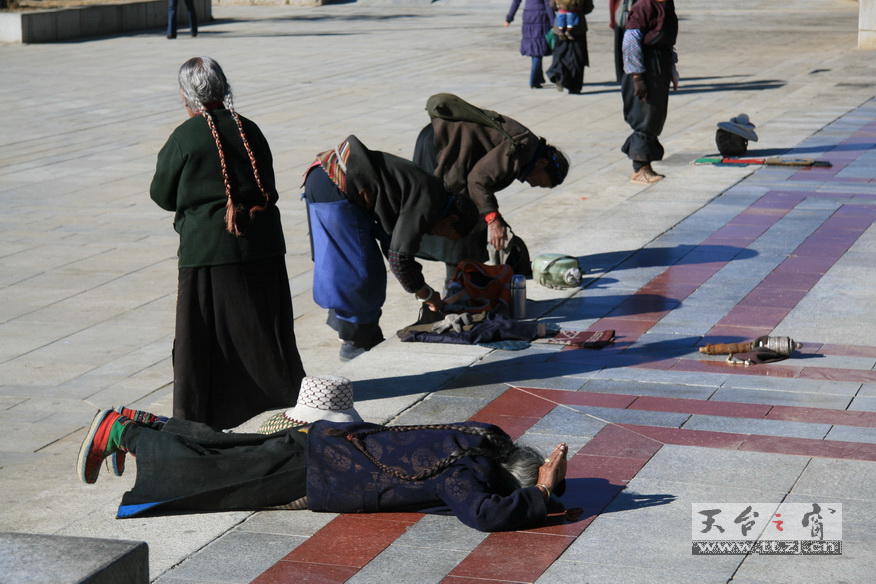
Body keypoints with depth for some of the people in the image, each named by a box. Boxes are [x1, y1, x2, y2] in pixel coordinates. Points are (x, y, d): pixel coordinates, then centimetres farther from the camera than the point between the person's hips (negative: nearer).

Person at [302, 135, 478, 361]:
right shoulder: (427, 205, -11)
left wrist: (421, 290, 28)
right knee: (360, 269, 0)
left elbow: (390, 244, 27)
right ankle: (357, 343, 11)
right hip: (335, 188, -10)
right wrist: (425, 294, 4)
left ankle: (352, 336, 31)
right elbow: (399, 257, -11)